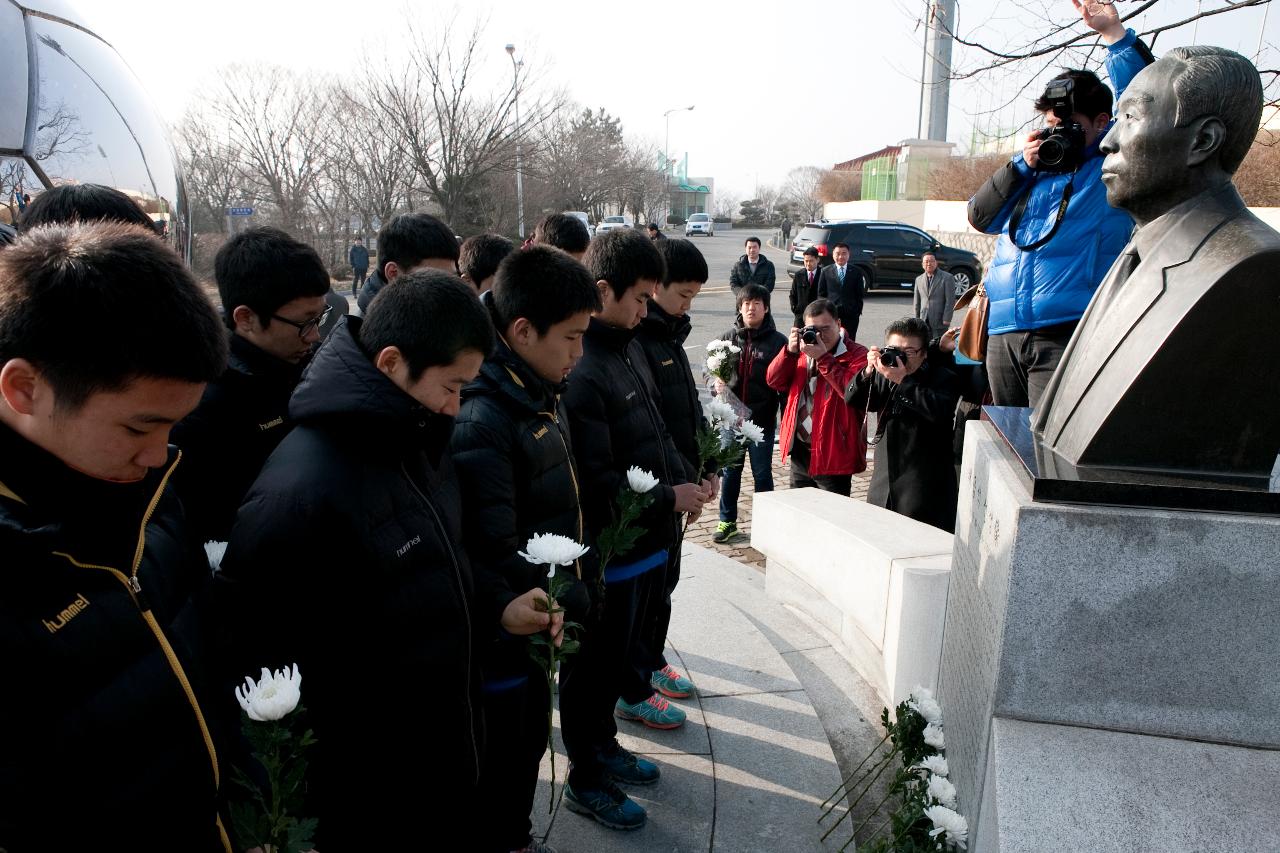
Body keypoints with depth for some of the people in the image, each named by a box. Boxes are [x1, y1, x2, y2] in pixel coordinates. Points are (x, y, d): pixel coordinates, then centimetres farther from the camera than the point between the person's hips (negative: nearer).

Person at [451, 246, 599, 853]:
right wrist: (567, 604, -19)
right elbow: (494, 552, -29)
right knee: (499, 762, 13)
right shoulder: (481, 419, -28)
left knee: (531, 737, 27)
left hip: (535, 623, 9)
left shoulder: (541, 394, 3)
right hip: (502, 632, -9)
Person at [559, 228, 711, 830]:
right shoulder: (580, 371, -25)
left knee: (620, 650, 25)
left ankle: (603, 744, 47)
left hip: (644, 540, 9)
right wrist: (669, 499, -17)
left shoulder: (629, 346, 5)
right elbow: (597, 483, -26)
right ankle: (585, 781, 31)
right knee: (594, 665, 11)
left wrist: (683, 477, 2)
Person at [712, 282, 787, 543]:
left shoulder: (777, 341, -4)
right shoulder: (728, 338, 3)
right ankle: (727, 521, 28)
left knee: (762, 473, 9)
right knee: (730, 470, 13)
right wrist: (717, 383, -10)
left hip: (763, 419, -3)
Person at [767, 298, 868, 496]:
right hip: (800, 452, 7)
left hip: (833, 457, -7)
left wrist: (823, 357, -25)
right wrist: (790, 351, -11)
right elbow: (773, 381, 4)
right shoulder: (803, 349, 12)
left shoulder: (856, 354, -9)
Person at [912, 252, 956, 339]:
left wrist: (946, 319, -13)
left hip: (940, 321, -4)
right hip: (923, 321, 4)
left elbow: (950, 300, -7)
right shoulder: (919, 279, 12)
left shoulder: (947, 277, -2)